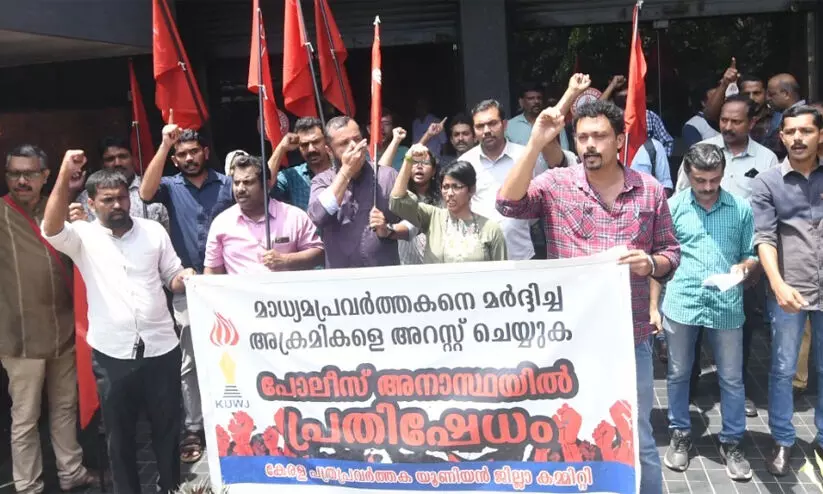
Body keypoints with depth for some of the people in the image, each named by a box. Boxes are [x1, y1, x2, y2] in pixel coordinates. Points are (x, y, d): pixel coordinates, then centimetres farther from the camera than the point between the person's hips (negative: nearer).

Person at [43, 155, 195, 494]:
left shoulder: (154, 231, 4)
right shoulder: (83, 237, -2)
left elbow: (173, 278, 9)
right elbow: (51, 229, -24)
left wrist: (185, 278, -15)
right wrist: (65, 174, -30)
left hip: (161, 348, 2)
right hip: (112, 354, -1)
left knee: (167, 424, 15)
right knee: (119, 431, 12)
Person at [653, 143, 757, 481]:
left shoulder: (741, 208, 1)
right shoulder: (672, 207, 1)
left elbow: (752, 255, 8)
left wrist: (744, 266, -16)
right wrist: (653, 306, 3)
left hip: (727, 307, 0)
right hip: (681, 305, 0)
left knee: (732, 379, 9)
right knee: (678, 374, 12)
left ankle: (732, 442, 26)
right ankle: (680, 435, 29)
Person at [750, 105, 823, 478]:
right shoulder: (766, 182, -2)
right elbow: (765, 238, -9)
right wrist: (778, 284, -23)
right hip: (789, 292, -2)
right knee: (783, 370, 8)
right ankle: (783, 441, 23)